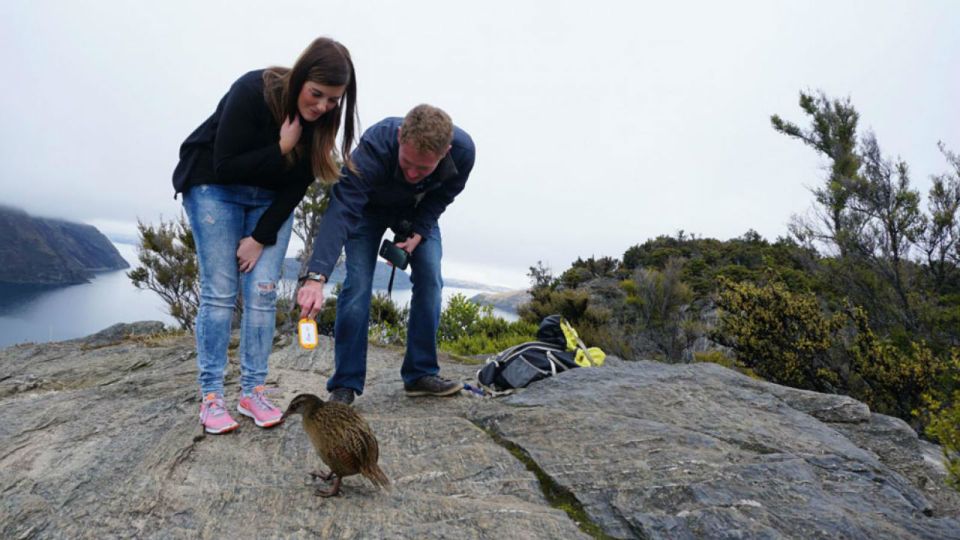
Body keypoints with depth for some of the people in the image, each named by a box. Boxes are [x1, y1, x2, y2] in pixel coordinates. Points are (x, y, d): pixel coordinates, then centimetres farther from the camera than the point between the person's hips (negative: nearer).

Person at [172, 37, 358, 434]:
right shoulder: (252, 92, -27)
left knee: (262, 293, -5)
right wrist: (281, 150, -30)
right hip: (214, 187, -3)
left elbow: (298, 184, -9)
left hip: (272, 200, 4)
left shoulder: (321, 120, -14)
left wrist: (261, 237, -11)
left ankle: (253, 392, 5)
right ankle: (210, 397, 0)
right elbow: (224, 167, -24)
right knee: (219, 293, -7)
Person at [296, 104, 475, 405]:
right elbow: (341, 211, -52)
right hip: (369, 207, -3)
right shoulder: (374, 146, -44)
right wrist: (316, 276, -63)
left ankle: (420, 374, 3)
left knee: (430, 280, -9)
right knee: (358, 283, -15)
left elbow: (440, 198, -13)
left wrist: (418, 234, -26)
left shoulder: (462, 150, -33)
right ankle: (345, 385, -7)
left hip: (418, 210, 3)